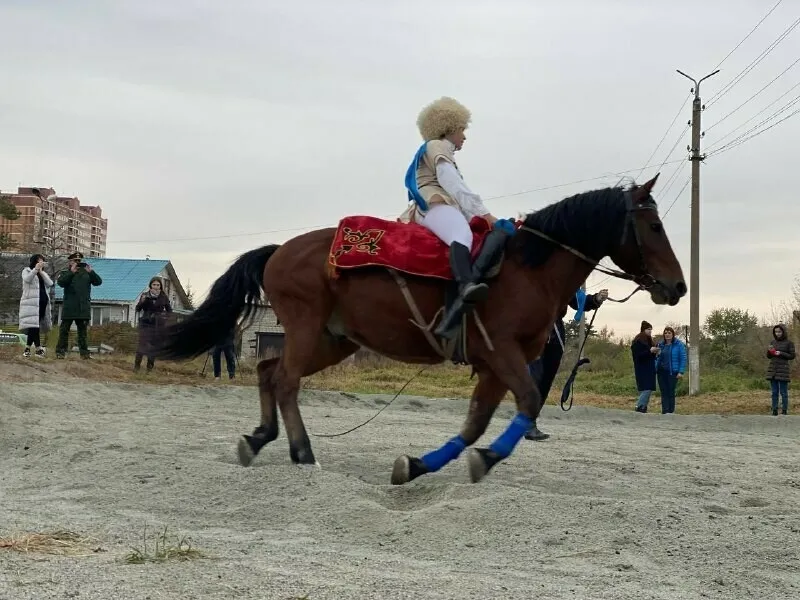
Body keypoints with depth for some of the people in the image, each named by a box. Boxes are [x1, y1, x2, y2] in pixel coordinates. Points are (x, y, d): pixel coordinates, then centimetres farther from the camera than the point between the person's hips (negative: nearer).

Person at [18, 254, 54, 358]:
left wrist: (41, 272, -2)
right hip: (31, 302, -5)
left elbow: (50, 284, 6)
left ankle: (28, 348, 3)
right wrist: (36, 269, -25)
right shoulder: (27, 271, 10)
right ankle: (38, 348, -17)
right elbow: (27, 279, -13)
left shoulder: (43, 274, 25)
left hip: (43, 302, 5)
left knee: (34, 325, 1)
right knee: (34, 323, -15)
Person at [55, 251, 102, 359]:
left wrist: (91, 272, -12)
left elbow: (98, 282, 2)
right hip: (69, 308, -3)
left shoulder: (86, 273, 12)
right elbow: (60, 282, -15)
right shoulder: (66, 274, 5)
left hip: (83, 308, 3)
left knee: (83, 330, 7)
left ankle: (84, 353, 9)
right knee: (64, 330, 1)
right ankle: (60, 352, 4)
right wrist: (71, 272, -19)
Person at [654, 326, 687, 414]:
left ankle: (671, 411, 6)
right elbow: (657, 358, 17)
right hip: (661, 372, 4)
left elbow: (683, 359, -5)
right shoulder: (660, 344, 10)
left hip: (672, 372, -4)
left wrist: (681, 372, -12)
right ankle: (665, 411, 5)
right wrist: (655, 369, 8)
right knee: (664, 392, 3)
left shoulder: (679, 344, -3)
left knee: (671, 392, 0)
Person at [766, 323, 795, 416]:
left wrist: (781, 353, -15)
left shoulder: (789, 343, -3)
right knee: (774, 392, 6)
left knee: (783, 392, -4)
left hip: (783, 370, -5)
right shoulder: (773, 342, 11)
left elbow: (792, 356, -3)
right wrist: (769, 351, -7)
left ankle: (784, 411, 1)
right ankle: (774, 411, 8)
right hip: (773, 370, 5)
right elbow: (769, 356, 14)